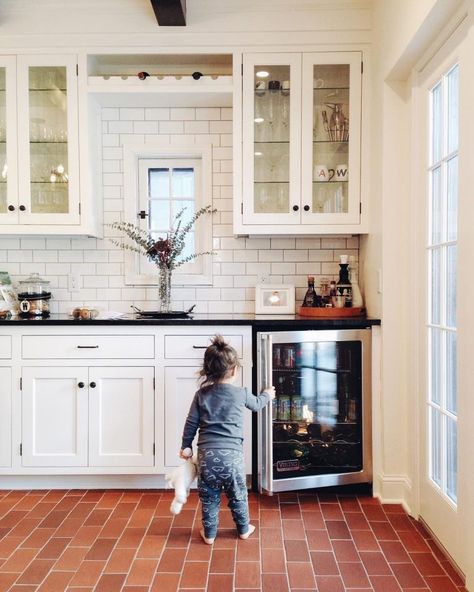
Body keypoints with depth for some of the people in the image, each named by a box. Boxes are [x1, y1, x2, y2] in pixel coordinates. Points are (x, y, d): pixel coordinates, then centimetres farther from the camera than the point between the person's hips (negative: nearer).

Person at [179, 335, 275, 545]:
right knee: (238, 495, 19)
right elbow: (256, 404, 19)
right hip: (231, 454, -1)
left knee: (209, 498, 17)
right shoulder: (241, 393, -2)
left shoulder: (202, 394, 1)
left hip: (206, 454, 1)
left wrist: (186, 445, 17)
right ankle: (243, 529, 35)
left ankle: (209, 533, 29)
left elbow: (191, 423, 4)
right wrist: (267, 395, 40)